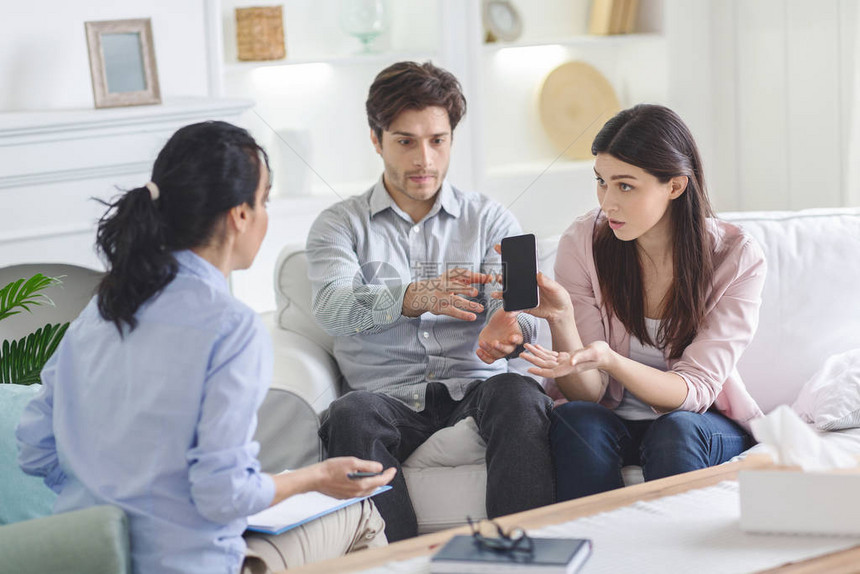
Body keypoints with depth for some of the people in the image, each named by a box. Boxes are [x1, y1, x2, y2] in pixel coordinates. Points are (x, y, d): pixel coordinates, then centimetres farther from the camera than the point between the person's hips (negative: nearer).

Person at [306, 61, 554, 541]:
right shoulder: (339, 225, 11)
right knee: (351, 416, -34)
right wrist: (415, 297, -33)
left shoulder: (491, 219, 16)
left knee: (518, 392, -33)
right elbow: (333, 307, -10)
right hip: (389, 395, -1)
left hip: (476, 388, 1)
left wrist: (510, 325, -30)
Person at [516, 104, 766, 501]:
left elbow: (695, 390, -18)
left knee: (674, 431, -33)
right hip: (613, 420, 1)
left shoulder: (737, 258, -13)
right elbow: (587, 393, -10)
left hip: (707, 425, -1)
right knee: (576, 420, -31)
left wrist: (610, 360, -36)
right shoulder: (583, 242, -10)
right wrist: (561, 320, -30)